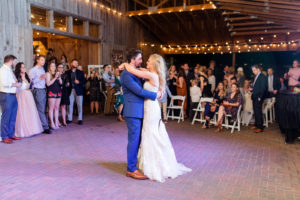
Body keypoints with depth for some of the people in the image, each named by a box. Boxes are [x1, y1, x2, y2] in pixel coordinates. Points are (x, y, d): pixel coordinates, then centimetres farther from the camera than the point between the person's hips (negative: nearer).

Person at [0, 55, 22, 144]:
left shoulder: (10, 70, 19)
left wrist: (17, 83, 6)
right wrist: (16, 84, -10)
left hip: (13, 95, 9)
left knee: (12, 117, 13)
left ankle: (11, 134, 22)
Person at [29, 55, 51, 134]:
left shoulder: (43, 69, 21)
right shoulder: (33, 70, -3)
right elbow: (31, 81, -14)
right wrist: (40, 78, -21)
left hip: (43, 90, 8)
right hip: (37, 90, -8)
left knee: (42, 109, 9)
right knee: (41, 110, -8)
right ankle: (45, 127, -9)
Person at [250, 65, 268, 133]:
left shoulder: (262, 77, -10)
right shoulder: (256, 77, 17)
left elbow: (263, 88, -15)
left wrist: (260, 97, -17)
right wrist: (252, 88, 5)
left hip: (259, 97, -9)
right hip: (254, 97, 9)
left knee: (258, 111, -8)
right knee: (255, 111, 13)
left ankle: (260, 127, -3)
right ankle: (256, 125, 22)